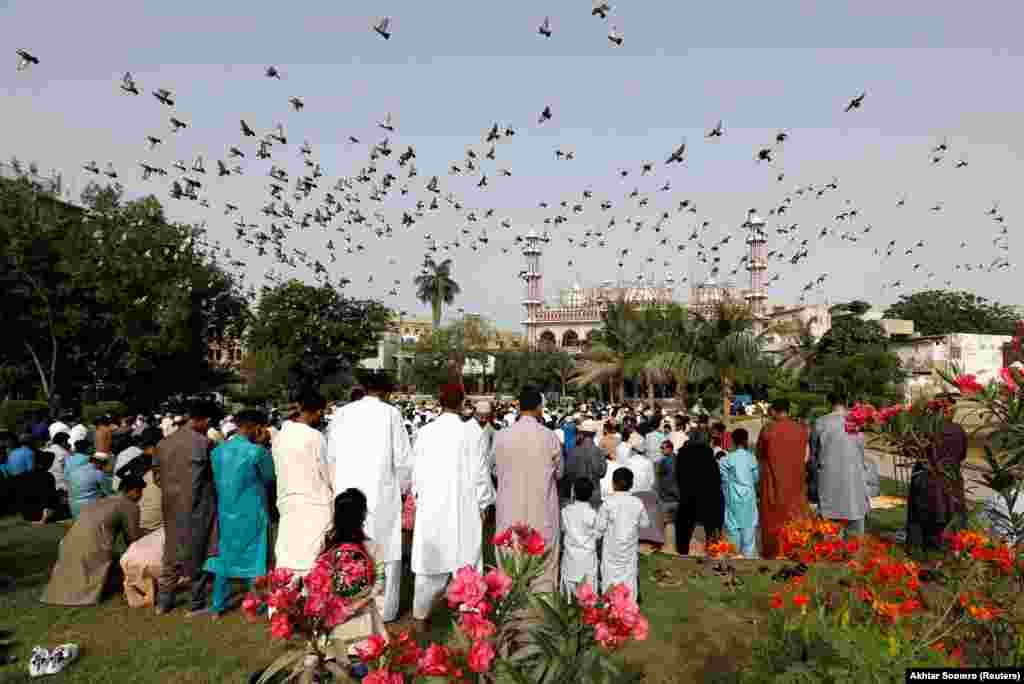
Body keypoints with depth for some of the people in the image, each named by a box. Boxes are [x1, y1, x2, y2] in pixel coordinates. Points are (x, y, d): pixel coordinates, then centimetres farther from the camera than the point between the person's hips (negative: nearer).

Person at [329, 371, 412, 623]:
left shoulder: (343, 413, 0)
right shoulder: (391, 413, -8)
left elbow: (331, 454, 4)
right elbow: (403, 459, -7)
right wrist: (400, 487, 9)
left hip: (347, 492, 3)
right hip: (381, 493, -3)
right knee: (385, 552, 10)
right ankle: (385, 610, 18)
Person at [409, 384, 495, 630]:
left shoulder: (425, 432, -3)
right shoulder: (472, 431, -11)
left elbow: (416, 472, 5)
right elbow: (480, 473, -5)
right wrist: (483, 504, 6)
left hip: (430, 508, 3)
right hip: (464, 507, -2)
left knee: (428, 562, 13)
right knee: (465, 562, 9)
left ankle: (420, 615, 22)